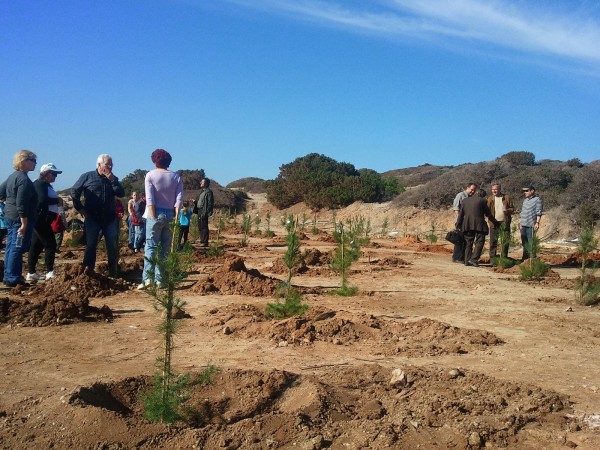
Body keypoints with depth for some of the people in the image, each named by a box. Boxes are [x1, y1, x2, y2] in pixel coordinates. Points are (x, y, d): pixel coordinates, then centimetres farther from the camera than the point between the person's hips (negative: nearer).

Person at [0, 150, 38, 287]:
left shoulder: (12, 176, 13)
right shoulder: (24, 179, -18)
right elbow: (21, 203, -23)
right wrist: (24, 223, -23)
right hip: (20, 218, -10)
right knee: (18, 248, -5)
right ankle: (13, 279, -2)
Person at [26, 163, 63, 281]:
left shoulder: (45, 185, 19)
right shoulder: (40, 184, -13)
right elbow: (43, 200, -26)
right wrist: (57, 200, -14)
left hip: (42, 220, 10)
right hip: (40, 219, -10)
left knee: (37, 246, 11)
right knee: (50, 245, -9)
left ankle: (31, 273, 15)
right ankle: (50, 273, -7)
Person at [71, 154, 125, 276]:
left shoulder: (113, 179, 10)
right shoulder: (87, 177, 1)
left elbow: (121, 193, -3)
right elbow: (74, 191, 5)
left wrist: (112, 180, -12)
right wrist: (80, 208, -1)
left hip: (110, 218, 3)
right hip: (92, 218, -2)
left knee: (112, 246, 1)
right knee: (90, 245, 3)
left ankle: (113, 271, 9)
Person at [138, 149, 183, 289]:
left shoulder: (150, 175, -1)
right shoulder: (176, 177, 7)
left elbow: (150, 199, -9)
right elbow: (179, 200, -1)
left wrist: (153, 217, -9)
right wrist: (175, 217, -1)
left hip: (156, 214, -3)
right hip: (170, 214, 3)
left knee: (151, 246, -1)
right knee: (165, 248, 7)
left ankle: (148, 277, -14)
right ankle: (159, 279, 7)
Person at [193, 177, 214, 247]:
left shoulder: (208, 192, -10)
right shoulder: (201, 191, 19)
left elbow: (210, 203, -15)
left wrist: (206, 212, -20)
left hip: (204, 212, -9)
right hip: (199, 211, 9)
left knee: (204, 227, -8)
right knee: (200, 227, 12)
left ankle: (205, 242, -5)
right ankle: (202, 241, 19)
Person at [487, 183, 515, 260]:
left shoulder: (507, 197, 3)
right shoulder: (490, 198, 5)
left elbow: (512, 208, 6)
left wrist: (507, 210, -15)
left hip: (505, 222, 0)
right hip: (494, 223, 0)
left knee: (506, 241, 4)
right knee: (493, 241, 2)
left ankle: (504, 258, 16)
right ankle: (492, 259, 10)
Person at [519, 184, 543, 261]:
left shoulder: (537, 200, -5)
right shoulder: (525, 200, 18)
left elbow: (539, 213, -10)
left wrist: (537, 222, -18)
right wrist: (520, 222, 19)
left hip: (531, 225, -7)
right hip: (523, 224, 7)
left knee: (531, 242, -7)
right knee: (524, 242, 13)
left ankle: (533, 257, -1)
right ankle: (525, 256, 23)